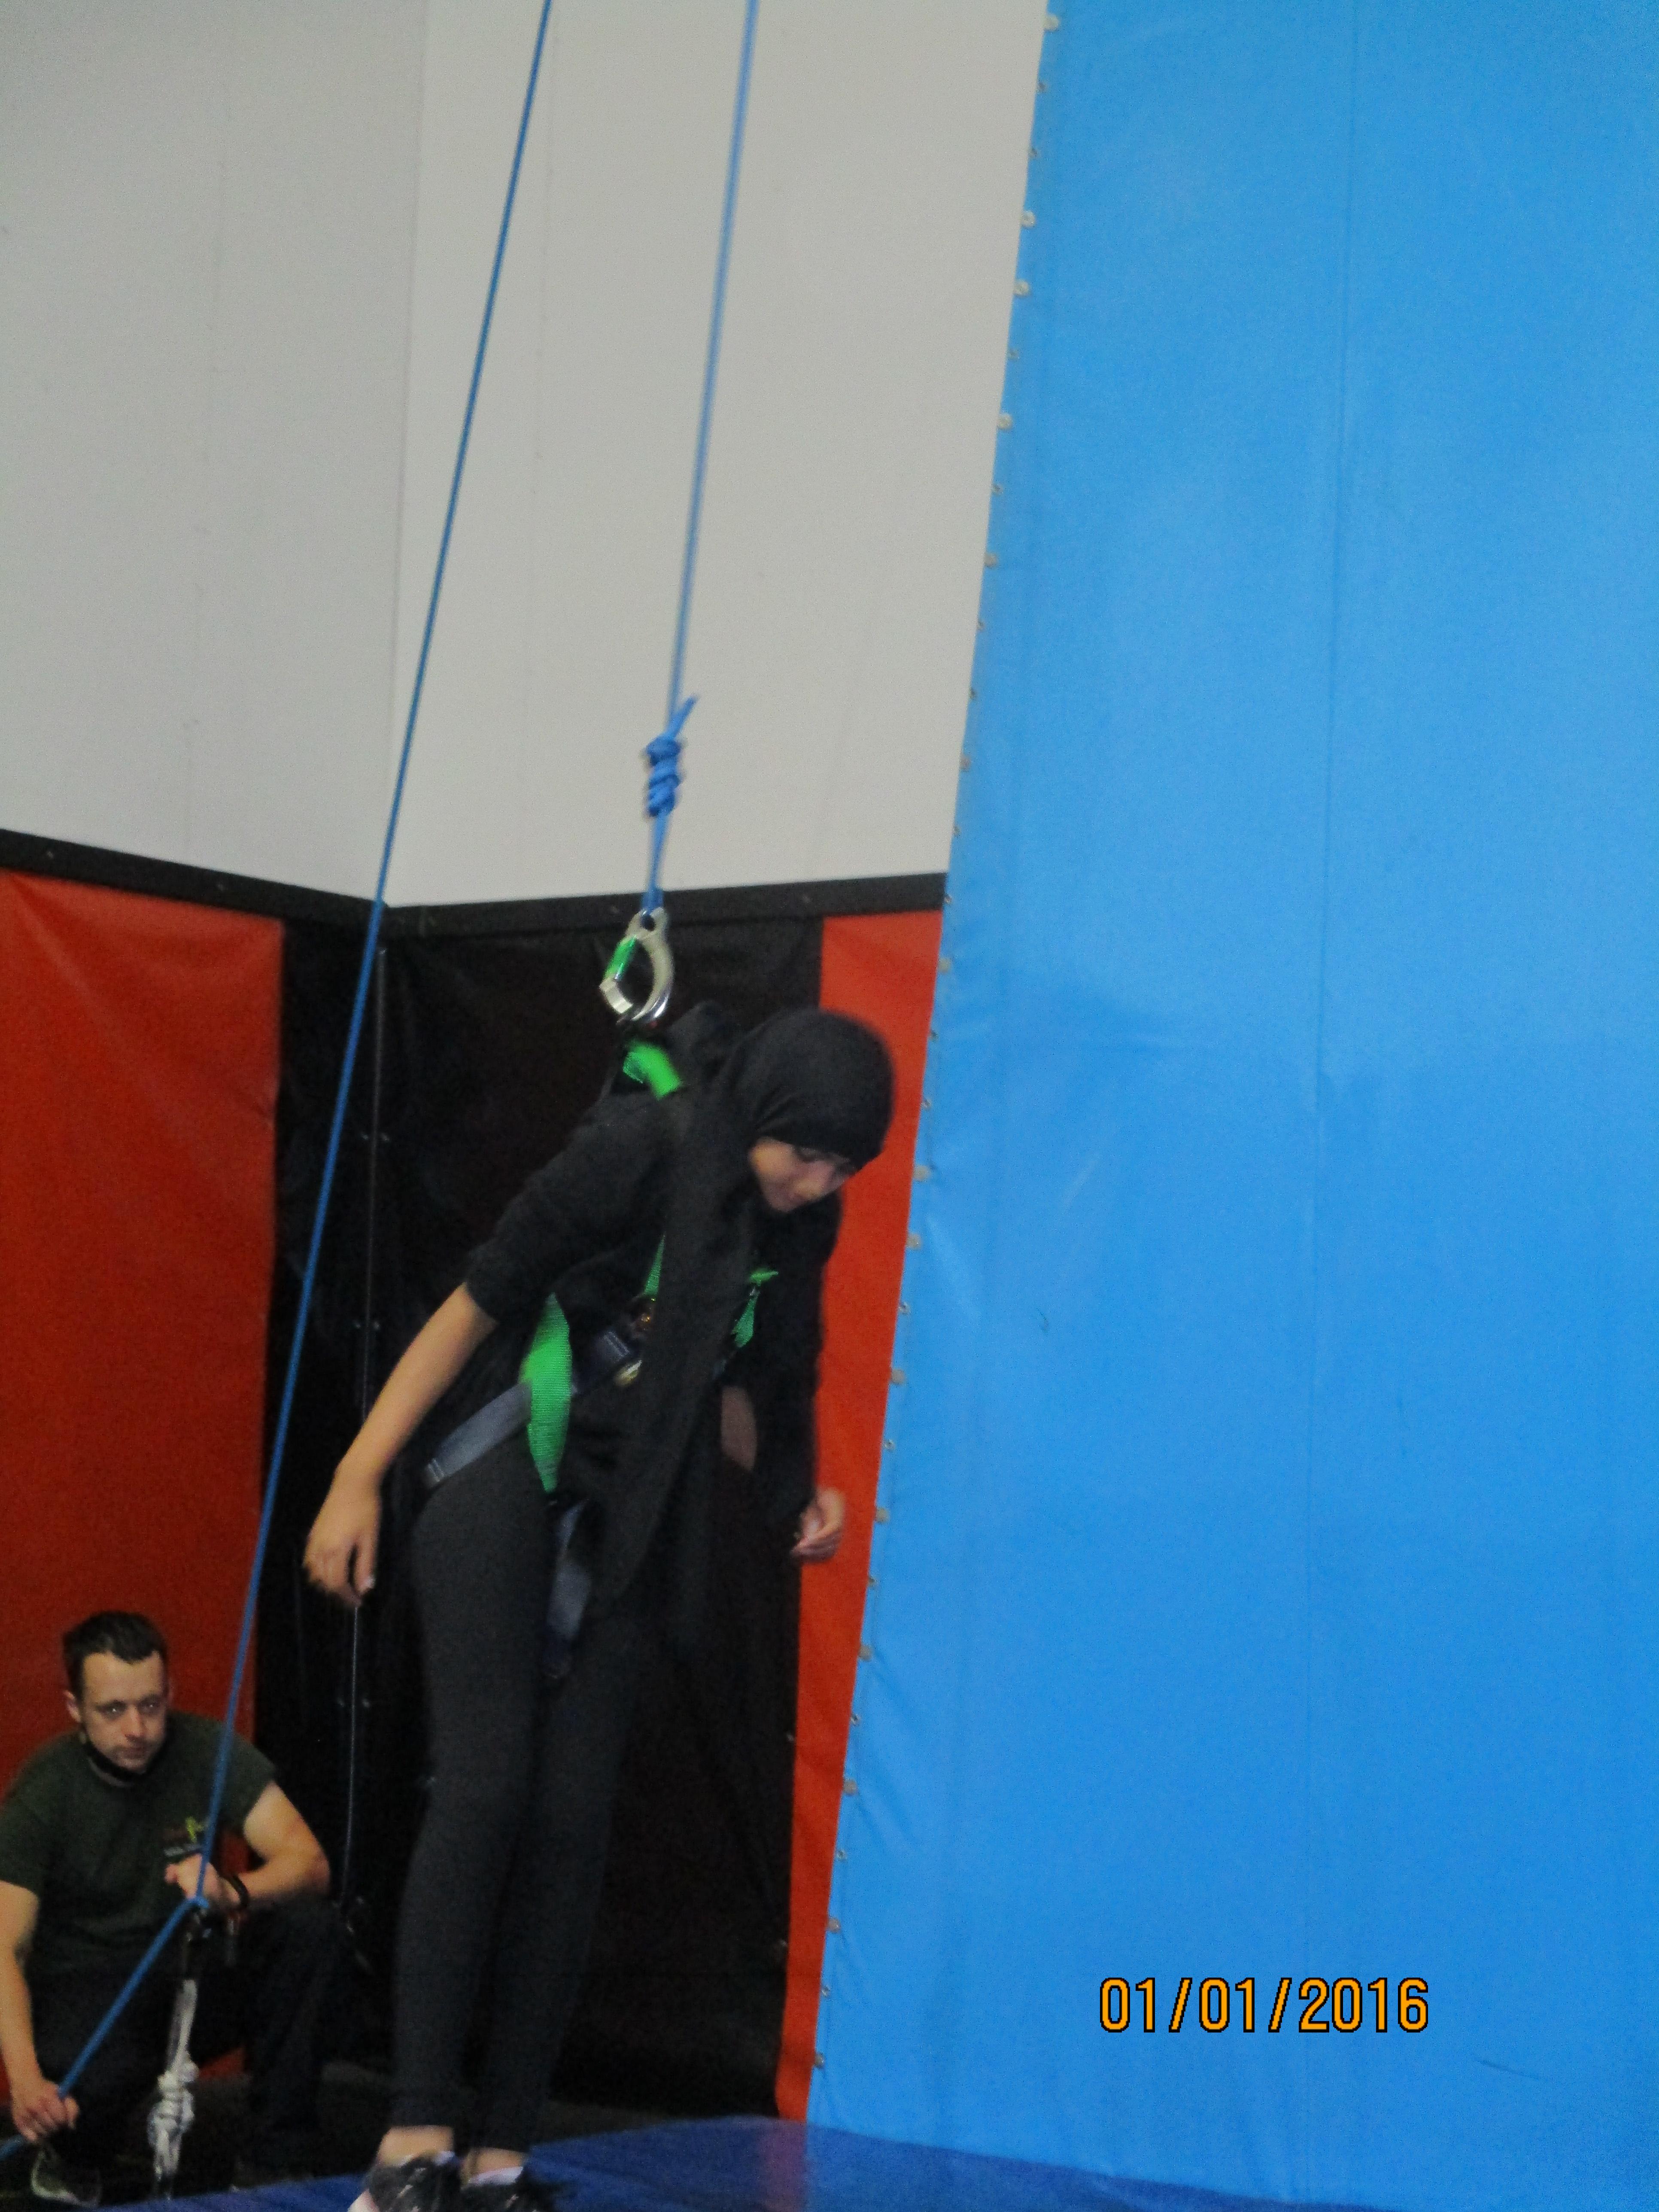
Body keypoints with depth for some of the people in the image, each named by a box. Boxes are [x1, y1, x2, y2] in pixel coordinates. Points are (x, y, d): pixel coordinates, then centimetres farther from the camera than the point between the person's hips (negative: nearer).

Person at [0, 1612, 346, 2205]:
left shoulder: (207, 1751, -9)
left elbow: (309, 1861, -17)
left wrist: (234, 1891, -41)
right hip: (87, 1994, -3)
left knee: (310, 1930, -24)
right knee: (77, 2090, -37)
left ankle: (275, 2161, -13)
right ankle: (73, 2157, 4)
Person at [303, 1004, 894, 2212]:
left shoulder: (801, 1221, 2)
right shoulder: (636, 1152, -16)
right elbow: (477, 1306, -12)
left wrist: (796, 1492, -2)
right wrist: (359, 1480, -13)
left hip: (622, 1525, 6)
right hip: (508, 1486, -5)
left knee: (571, 1822, -1)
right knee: (484, 1787, -17)